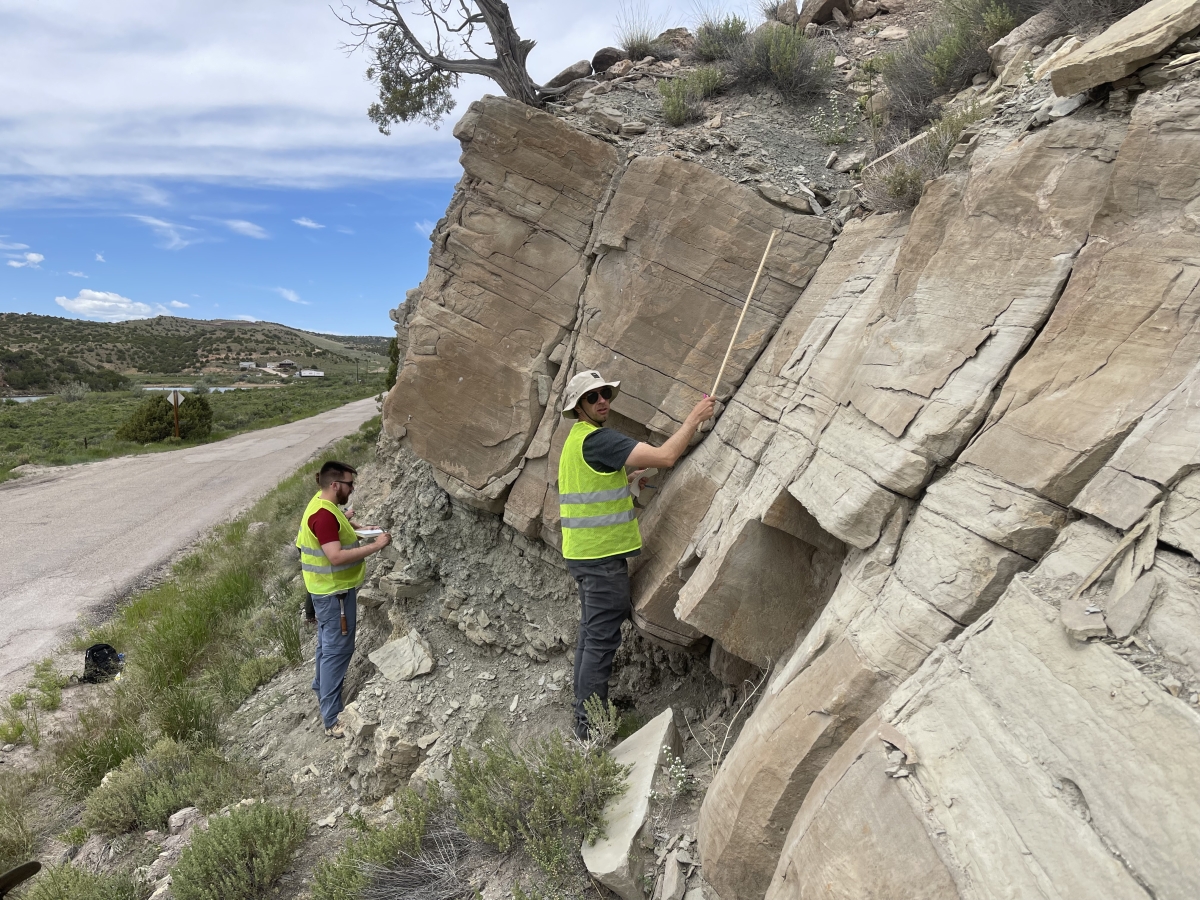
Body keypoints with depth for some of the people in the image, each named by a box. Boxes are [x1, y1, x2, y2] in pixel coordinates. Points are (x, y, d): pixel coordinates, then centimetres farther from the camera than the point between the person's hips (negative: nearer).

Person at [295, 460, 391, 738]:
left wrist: (358, 528, 12)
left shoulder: (324, 504, 5)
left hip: (328, 589, 11)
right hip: (334, 592, -11)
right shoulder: (323, 515, -27)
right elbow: (336, 557, -34)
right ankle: (332, 720, 0)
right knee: (337, 650, -6)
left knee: (328, 643, 27)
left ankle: (321, 685, 47)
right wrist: (375, 546, -31)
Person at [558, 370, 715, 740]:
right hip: (602, 553, -10)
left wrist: (627, 478, 16)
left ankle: (584, 718, 29)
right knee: (602, 638, -3)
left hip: (582, 552, 10)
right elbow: (665, 456, -24)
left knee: (591, 634, 18)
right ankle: (590, 727, 5)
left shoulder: (576, 439, 14)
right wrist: (694, 418, -12)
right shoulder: (597, 438, -18)